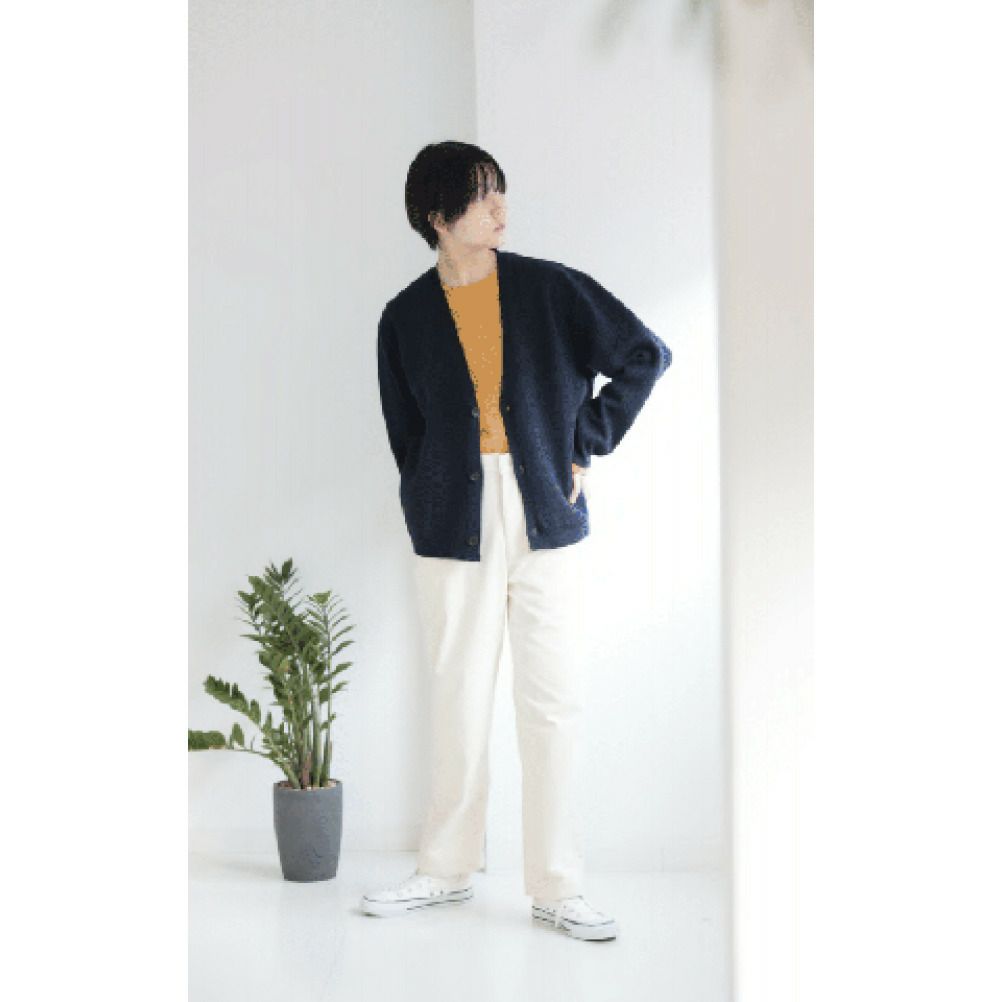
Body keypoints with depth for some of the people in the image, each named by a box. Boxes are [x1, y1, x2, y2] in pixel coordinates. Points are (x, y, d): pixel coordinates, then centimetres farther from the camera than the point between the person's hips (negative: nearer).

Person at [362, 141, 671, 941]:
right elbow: (408, 440, 11)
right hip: (455, 528, 1)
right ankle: (448, 869, 23)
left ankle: (558, 888, 9)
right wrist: (428, 525, 3)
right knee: (459, 702, 6)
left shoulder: (549, 288, 2)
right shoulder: (406, 318, 5)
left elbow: (646, 354, 7)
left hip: (547, 521, 0)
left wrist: (587, 445, 2)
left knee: (555, 703, 0)